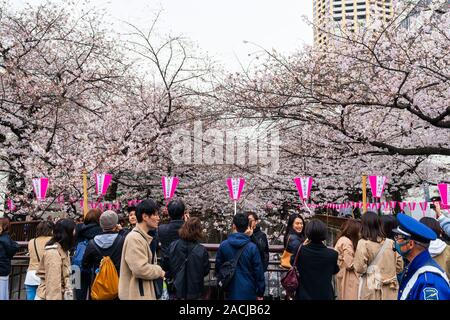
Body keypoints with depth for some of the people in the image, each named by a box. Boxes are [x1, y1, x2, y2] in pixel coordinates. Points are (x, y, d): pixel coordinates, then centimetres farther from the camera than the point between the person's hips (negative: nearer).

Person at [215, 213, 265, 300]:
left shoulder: (223, 245, -7)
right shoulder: (252, 247, -13)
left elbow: (218, 268, 3)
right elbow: (258, 271, -10)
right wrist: (260, 293, 1)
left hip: (231, 291, 2)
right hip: (248, 292, -2)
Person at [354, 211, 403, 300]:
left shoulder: (363, 243, -11)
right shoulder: (390, 243, 3)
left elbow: (359, 268, -13)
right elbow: (399, 266, 9)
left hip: (371, 287, -4)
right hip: (389, 288, 4)